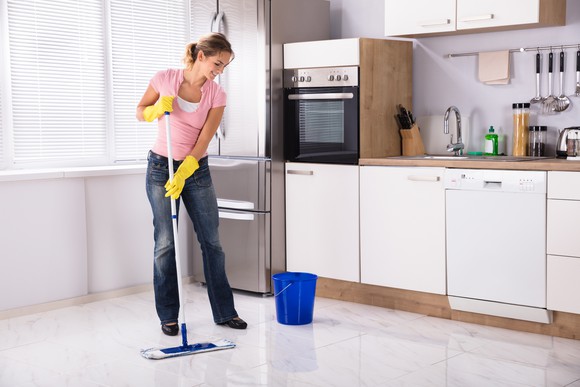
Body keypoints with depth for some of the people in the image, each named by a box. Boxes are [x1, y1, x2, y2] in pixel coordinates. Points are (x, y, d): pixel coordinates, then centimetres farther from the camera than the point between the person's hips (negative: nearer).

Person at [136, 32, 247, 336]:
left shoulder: (217, 94, -5)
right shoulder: (166, 79, -8)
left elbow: (203, 140, -11)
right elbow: (141, 112, 4)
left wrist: (183, 174, -21)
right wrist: (157, 109, -18)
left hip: (197, 169, 2)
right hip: (161, 167, -2)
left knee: (212, 241, 4)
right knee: (165, 243, -1)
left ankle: (224, 311, 15)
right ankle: (168, 316, 11)